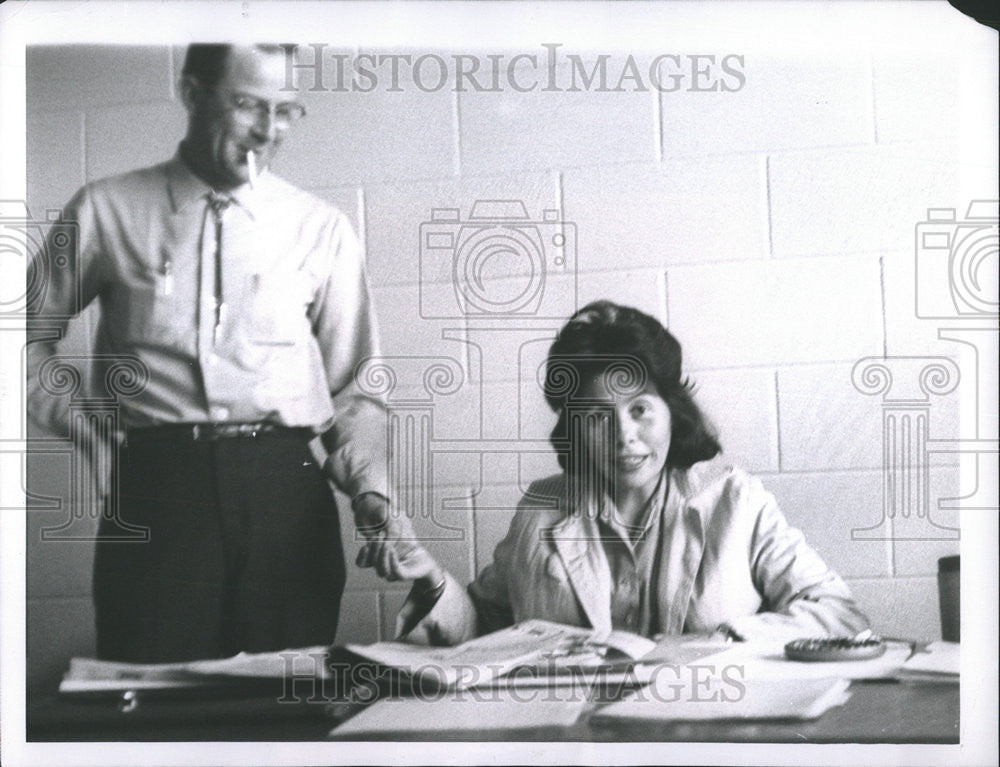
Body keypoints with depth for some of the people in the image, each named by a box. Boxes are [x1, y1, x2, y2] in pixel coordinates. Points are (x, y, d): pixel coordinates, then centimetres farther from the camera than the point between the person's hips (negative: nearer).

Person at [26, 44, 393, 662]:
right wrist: (80, 426, 6)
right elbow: (32, 332, 18)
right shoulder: (107, 211, 7)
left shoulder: (322, 229, 8)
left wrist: (370, 489, -5)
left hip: (286, 493, 1)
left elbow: (352, 386, 9)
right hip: (155, 488, 0)